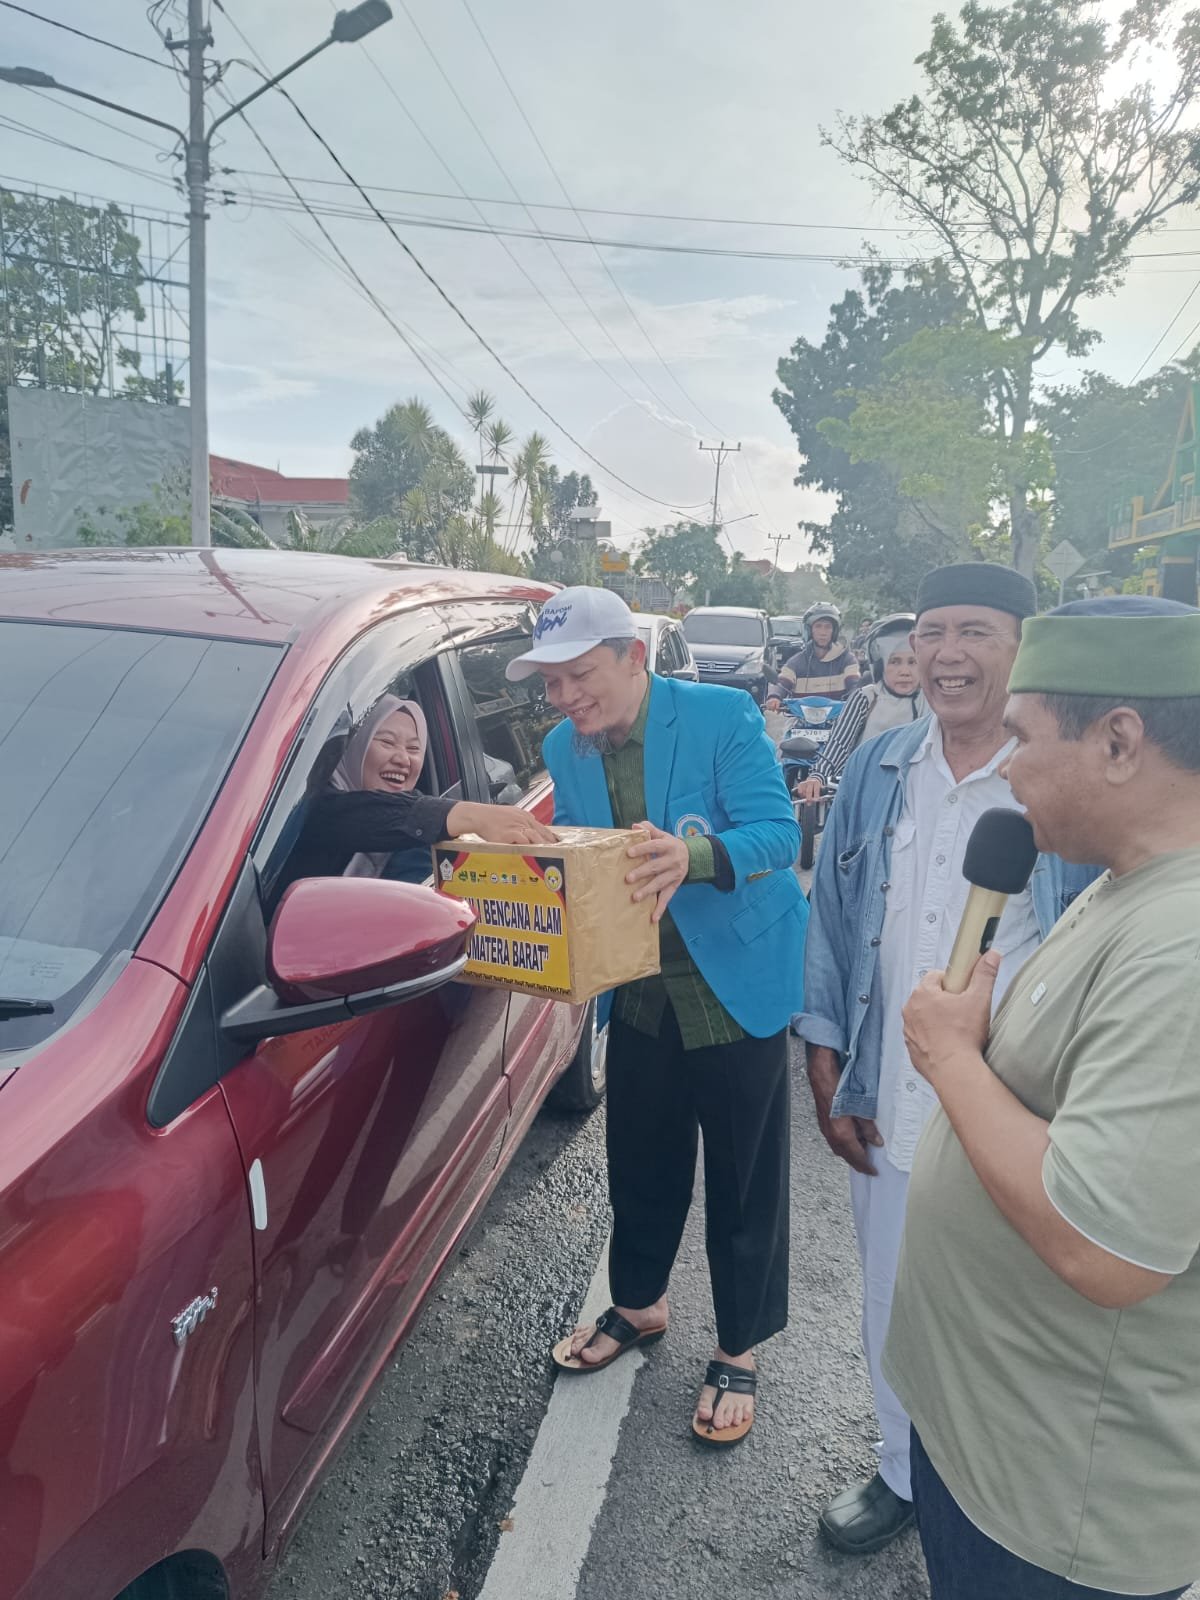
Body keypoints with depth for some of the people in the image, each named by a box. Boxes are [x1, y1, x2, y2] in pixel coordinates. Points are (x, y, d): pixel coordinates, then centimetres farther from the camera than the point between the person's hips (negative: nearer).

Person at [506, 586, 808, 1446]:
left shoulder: (724, 715, -16)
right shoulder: (563, 747, 1)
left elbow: (777, 831, -23)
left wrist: (696, 854, -42)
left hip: (737, 986, -4)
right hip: (639, 995, 5)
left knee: (743, 1181, 10)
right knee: (641, 1165, 20)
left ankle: (738, 1352, 33)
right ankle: (639, 1307, 47)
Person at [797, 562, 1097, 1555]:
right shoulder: (876, 774, 1)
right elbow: (833, 925, 6)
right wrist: (829, 1079, 4)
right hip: (886, 1111, 4)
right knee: (892, 1314, 22)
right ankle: (905, 1472, 49)